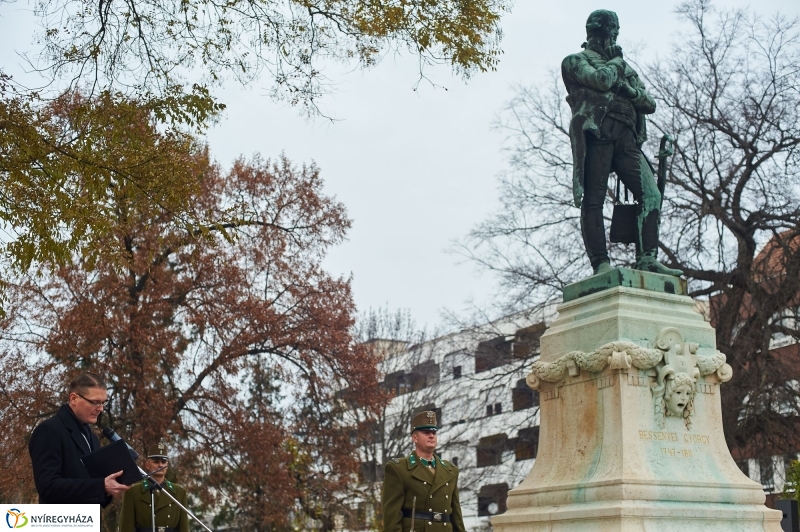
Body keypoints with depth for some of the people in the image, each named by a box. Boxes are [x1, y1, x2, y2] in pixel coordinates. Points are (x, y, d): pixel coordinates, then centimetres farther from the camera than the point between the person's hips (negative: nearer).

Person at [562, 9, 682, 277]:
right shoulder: (575, 61, 13)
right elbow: (601, 79, -8)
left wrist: (626, 88, 2)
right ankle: (601, 264, -13)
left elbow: (649, 103, 20)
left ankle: (647, 258, -14)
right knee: (593, 200, -10)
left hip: (625, 137, 5)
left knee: (651, 194, -11)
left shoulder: (626, 67, 31)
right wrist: (615, 62, 12)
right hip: (594, 133, -5)